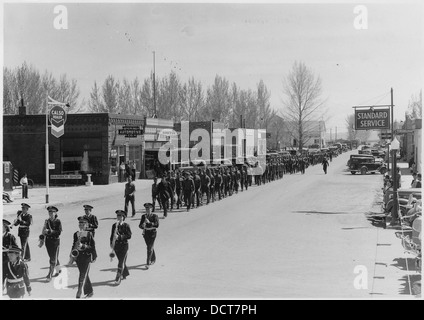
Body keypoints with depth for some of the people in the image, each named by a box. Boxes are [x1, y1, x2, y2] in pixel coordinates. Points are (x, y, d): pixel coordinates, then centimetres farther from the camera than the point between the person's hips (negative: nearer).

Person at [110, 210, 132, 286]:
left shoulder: (126, 225, -7)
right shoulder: (114, 225, 7)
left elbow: (129, 236, -12)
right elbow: (112, 235, 13)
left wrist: (120, 237, -21)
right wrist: (111, 244, 4)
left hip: (124, 245, -5)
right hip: (116, 245, 5)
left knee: (121, 262, -8)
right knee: (121, 261, 15)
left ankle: (118, 279, -9)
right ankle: (125, 273, 35)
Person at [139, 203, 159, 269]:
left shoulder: (155, 216, -7)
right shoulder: (143, 216, 6)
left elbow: (157, 225, -17)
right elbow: (140, 226, 4)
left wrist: (149, 223, -25)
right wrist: (143, 226, -19)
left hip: (152, 233, -5)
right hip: (145, 233, 5)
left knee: (149, 248, -10)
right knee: (150, 247, 18)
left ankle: (148, 263, -11)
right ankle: (153, 259, 37)